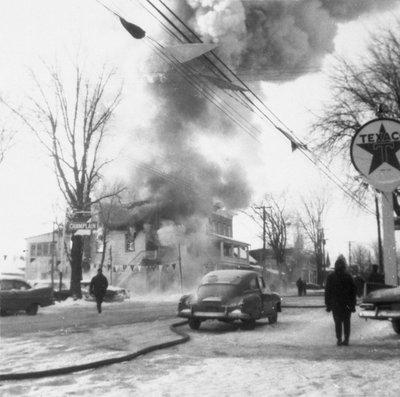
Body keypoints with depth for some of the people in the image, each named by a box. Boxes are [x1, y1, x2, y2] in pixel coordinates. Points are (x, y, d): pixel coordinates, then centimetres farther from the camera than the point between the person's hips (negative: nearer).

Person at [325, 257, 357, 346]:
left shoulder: (330, 277, -1)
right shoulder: (348, 277, 2)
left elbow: (327, 292, 0)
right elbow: (353, 291, 3)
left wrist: (328, 305, 3)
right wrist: (353, 304, 7)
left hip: (335, 305, -1)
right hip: (347, 304, 1)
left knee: (338, 322, 3)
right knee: (346, 322, 8)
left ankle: (339, 340, 0)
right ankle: (346, 339, 6)